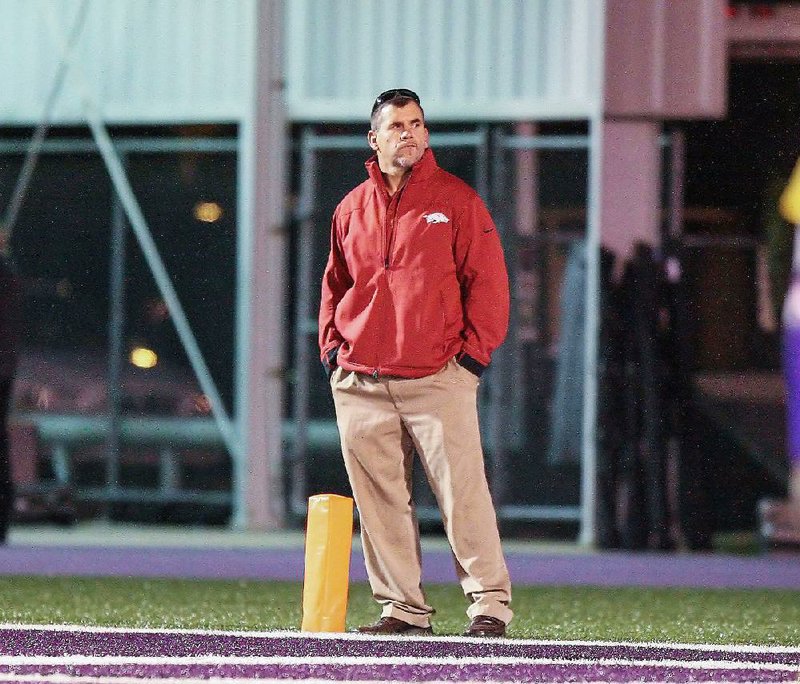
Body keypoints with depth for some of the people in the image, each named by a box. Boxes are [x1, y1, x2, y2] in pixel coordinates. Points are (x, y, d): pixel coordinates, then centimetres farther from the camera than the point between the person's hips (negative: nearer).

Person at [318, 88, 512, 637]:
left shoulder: (456, 199, 3)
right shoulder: (352, 209, 15)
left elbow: (487, 279, 1)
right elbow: (335, 284, 24)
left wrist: (475, 350, -6)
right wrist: (332, 345, 11)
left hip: (439, 378, -4)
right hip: (361, 383, 4)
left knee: (463, 491, -10)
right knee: (380, 499, 3)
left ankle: (490, 603, -6)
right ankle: (403, 608, 8)